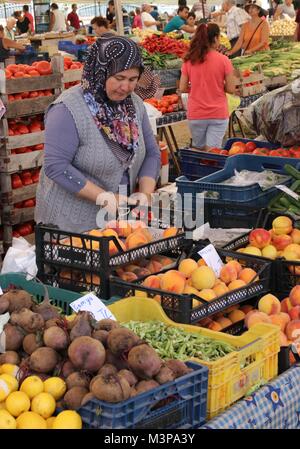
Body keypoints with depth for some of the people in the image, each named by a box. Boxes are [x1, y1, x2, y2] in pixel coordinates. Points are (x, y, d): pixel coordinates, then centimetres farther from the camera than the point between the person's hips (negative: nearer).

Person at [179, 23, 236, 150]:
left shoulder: (189, 60, -3)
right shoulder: (223, 60, -8)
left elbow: (182, 89, -1)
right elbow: (231, 89, -7)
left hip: (195, 114, 2)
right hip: (218, 114, -2)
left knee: (198, 150, 18)